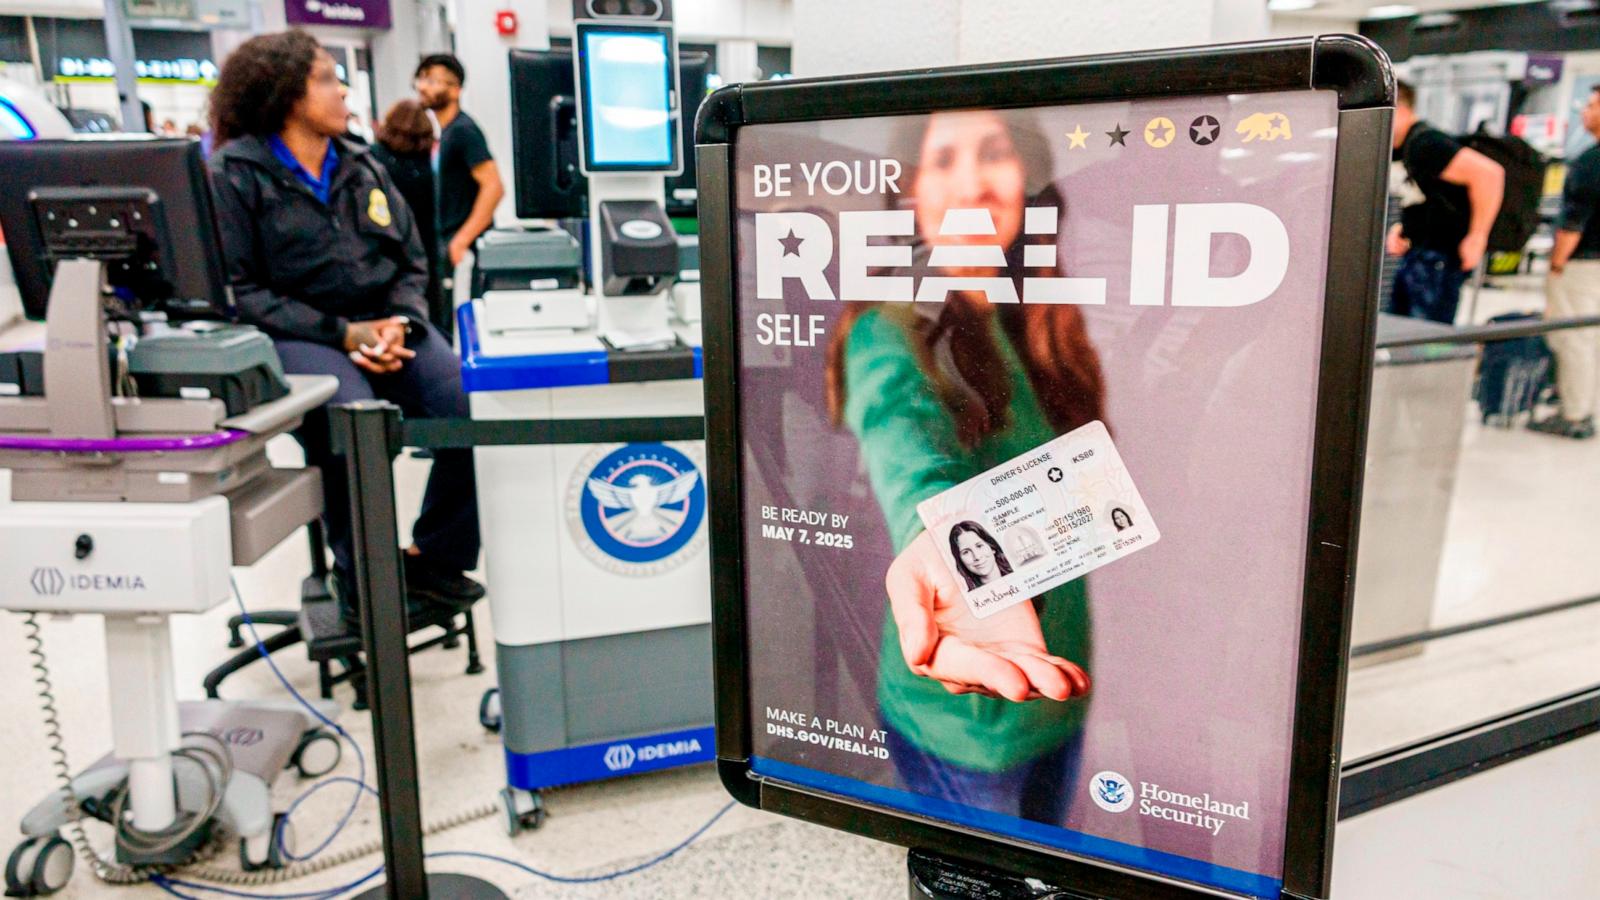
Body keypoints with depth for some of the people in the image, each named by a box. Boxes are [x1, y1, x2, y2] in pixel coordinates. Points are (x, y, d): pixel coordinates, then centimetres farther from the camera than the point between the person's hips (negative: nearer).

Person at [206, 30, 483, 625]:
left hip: (384, 322, 5)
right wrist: (342, 333, -16)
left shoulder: (362, 167, 17)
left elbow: (412, 263, 17)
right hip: (297, 333, -4)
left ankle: (435, 557, -5)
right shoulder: (234, 172, 1)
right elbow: (240, 290, -6)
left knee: (471, 404, -23)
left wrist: (399, 324, -5)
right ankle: (359, 576, -10)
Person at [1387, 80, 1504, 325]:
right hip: (1415, 254, 10)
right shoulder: (1400, 149, 12)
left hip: (1438, 257, -10)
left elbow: (1489, 173, -27)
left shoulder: (1424, 144, -18)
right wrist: (1402, 227, 8)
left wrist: (1477, 238, -22)